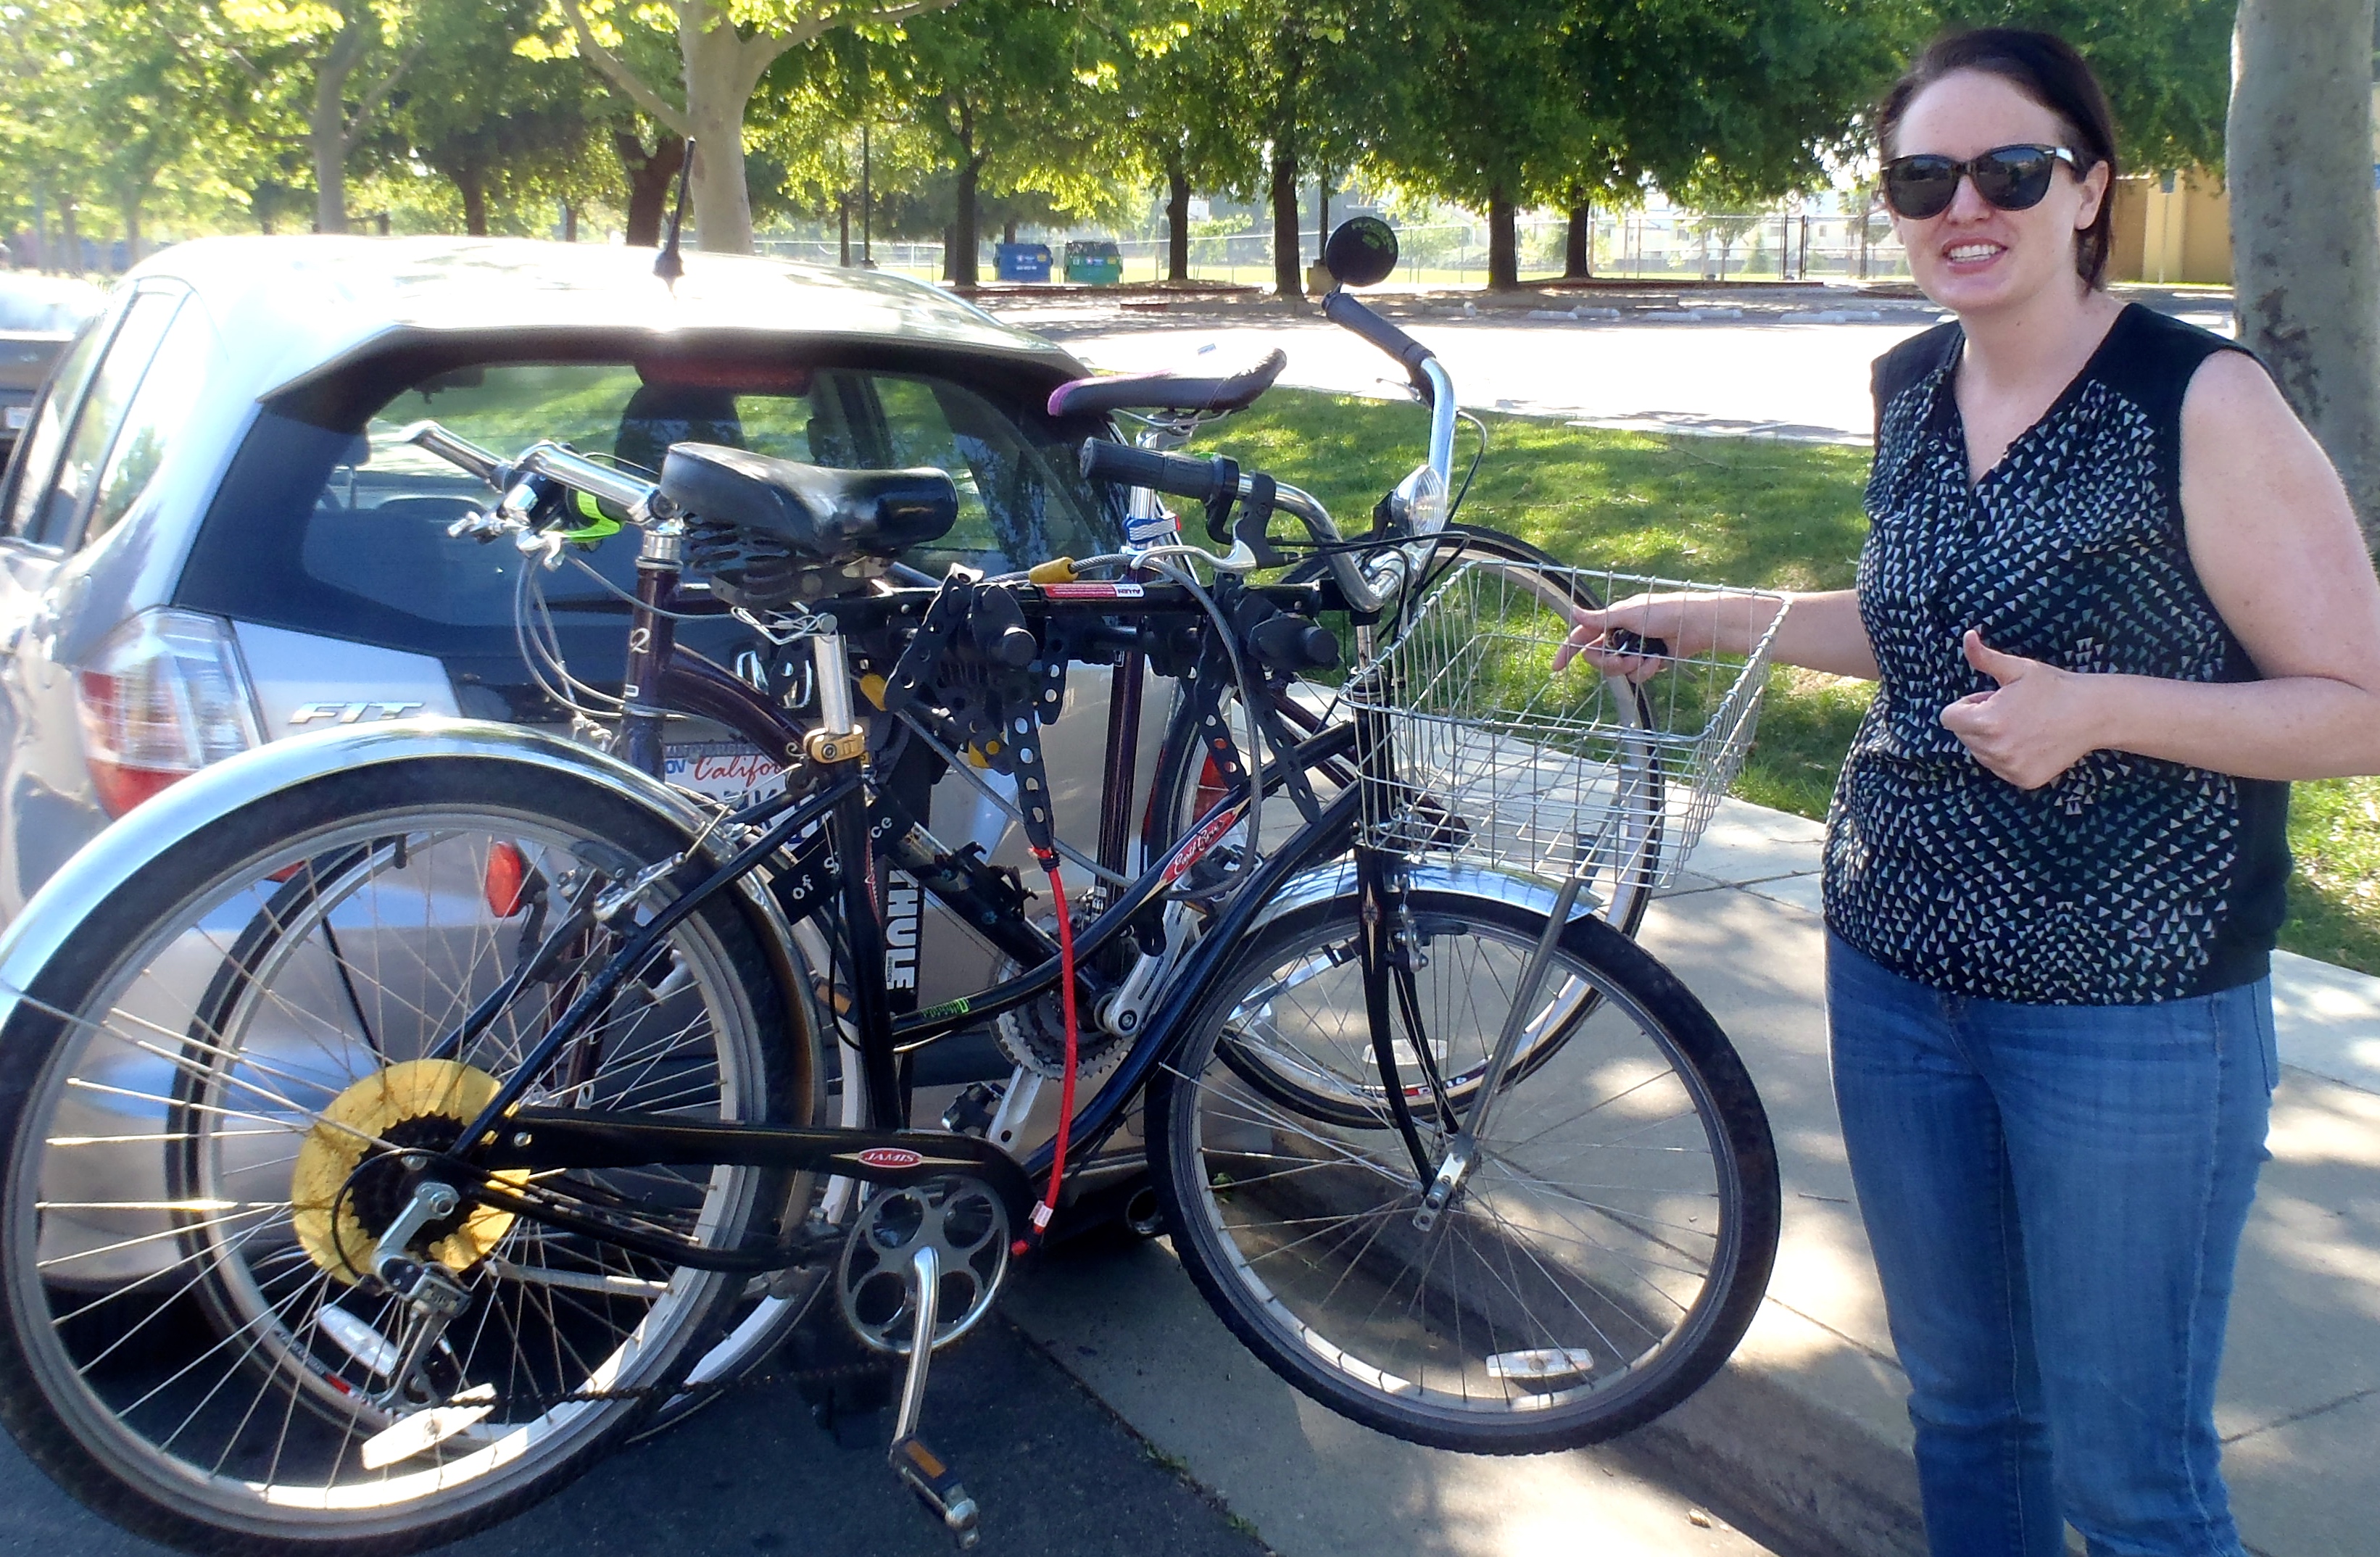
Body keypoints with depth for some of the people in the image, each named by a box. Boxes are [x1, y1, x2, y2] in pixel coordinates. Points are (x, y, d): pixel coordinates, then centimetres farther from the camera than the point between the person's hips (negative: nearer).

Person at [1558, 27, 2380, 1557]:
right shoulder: (1910, 389, 5)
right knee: (1960, 1399, 19)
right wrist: (1702, 618, 17)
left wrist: (2099, 708, -27)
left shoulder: (2201, 400, -14)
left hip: (2130, 1007, -5)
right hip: (1898, 968, 6)